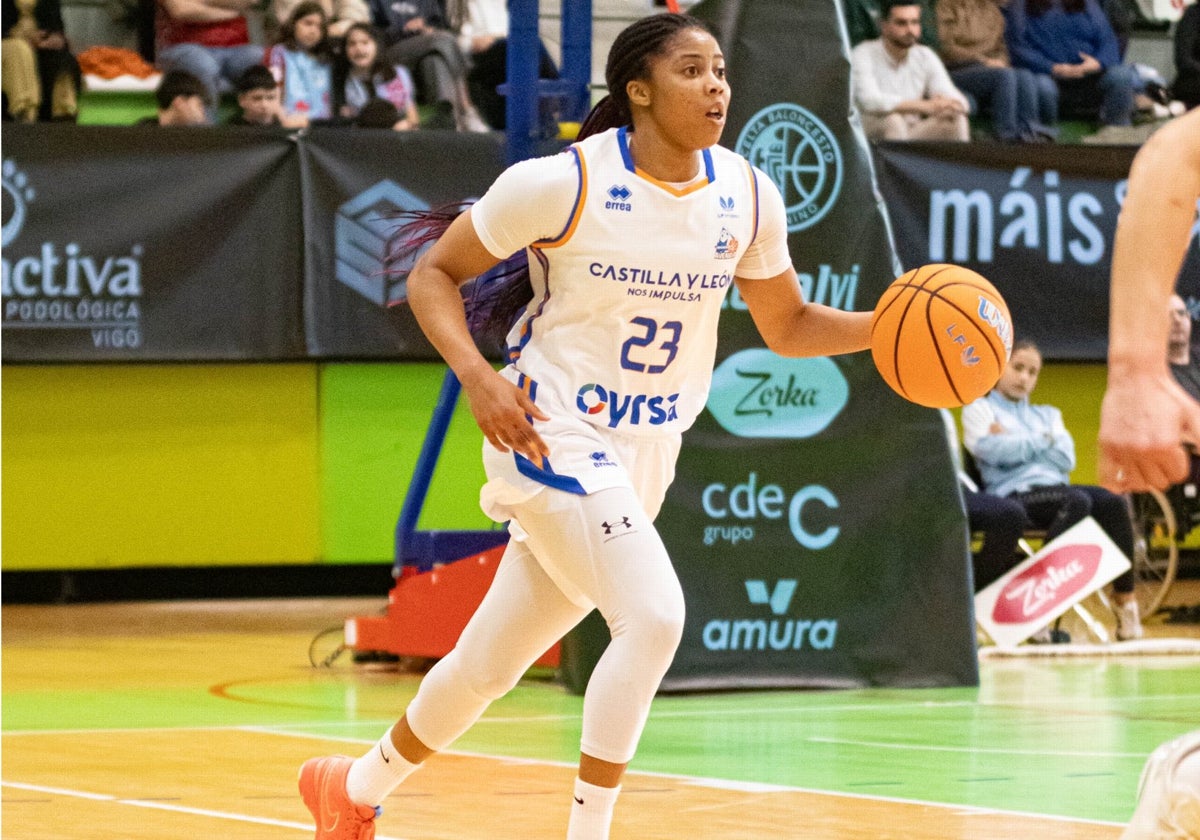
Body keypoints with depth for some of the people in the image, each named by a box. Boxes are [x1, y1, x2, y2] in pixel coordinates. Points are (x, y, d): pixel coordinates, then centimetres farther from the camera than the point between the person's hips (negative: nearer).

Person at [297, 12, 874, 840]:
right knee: (653, 615, -26)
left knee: (493, 662, 16)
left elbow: (787, 325, 11)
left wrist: (890, 325, -8)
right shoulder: (563, 183, -16)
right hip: (552, 435, -6)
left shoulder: (747, 197, -2)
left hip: (644, 457, 6)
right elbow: (433, 274, -7)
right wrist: (477, 376, -23)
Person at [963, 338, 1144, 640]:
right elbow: (993, 451, -7)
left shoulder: (1047, 415, 29)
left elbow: (1066, 459, 10)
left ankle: (1125, 601, -26)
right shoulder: (980, 409, 15)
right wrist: (1043, 441, 2)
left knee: (1114, 503, -25)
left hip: (1055, 489, 5)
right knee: (1077, 501, -35)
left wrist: (1016, 445, 2)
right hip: (1014, 494, -5)